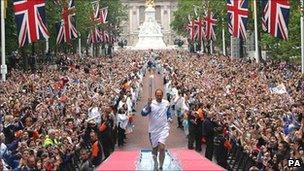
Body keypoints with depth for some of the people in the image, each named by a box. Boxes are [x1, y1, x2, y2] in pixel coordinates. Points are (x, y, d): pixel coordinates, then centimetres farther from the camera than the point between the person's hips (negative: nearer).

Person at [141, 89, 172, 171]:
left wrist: (169, 119, -1)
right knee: (154, 148, 14)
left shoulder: (166, 103, 1)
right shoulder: (151, 103, -8)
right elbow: (143, 113, -19)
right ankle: (155, 163, 40)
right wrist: (148, 105, -31)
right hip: (153, 129, 1)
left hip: (163, 129, -1)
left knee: (161, 147, -18)